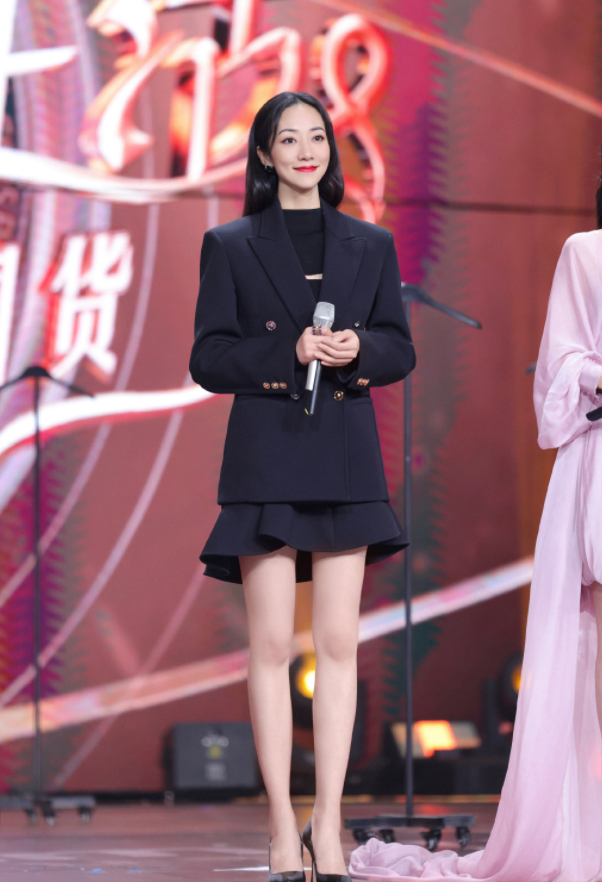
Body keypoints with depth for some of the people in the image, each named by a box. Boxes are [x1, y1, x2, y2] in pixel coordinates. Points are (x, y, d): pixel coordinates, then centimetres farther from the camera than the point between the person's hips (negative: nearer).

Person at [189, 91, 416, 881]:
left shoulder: (371, 245, 12)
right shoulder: (230, 245, 6)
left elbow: (401, 350, 12)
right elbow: (208, 358, 1)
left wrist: (357, 350, -10)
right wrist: (290, 352, -14)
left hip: (347, 459, 2)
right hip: (266, 454, -2)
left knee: (338, 643, -1)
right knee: (272, 645, -4)